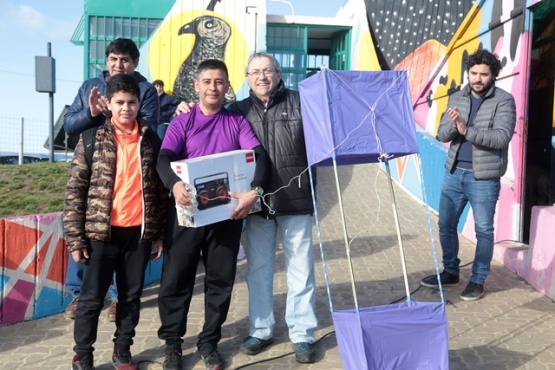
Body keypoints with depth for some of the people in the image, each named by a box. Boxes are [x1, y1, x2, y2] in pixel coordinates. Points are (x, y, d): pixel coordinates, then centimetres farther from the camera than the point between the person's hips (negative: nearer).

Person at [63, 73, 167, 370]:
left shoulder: (151, 140, 6)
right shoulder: (92, 139, -1)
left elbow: (160, 189, 9)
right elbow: (74, 190, -2)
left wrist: (160, 234, 7)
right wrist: (75, 238, -6)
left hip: (140, 232, 2)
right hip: (102, 232, -2)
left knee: (131, 296, 11)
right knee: (92, 298, 6)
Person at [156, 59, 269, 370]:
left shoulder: (237, 122, 7)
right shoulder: (182, 122, 4)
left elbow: (259, 155, -6)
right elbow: (164, 158, -10)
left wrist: (255, 190, -25)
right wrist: (174, 184, -33)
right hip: (188, 212, -1)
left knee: (221, 280, 8)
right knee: (176, 278, 4)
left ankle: (209, 342, 24)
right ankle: (172, 343, 20)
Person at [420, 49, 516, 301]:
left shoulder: (504, 100, -6)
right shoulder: (456, 98, 9)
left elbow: (502, 137, -19)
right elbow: (442, 134, 3)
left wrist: (466, 130, -27)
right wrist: (453, 126, -19)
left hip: (483, 177, -5)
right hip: (454, 173, 5)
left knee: (483, 230, 5)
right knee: (446, 224, 12)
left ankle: (478, 280, 19)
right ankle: (450, 272, 29)